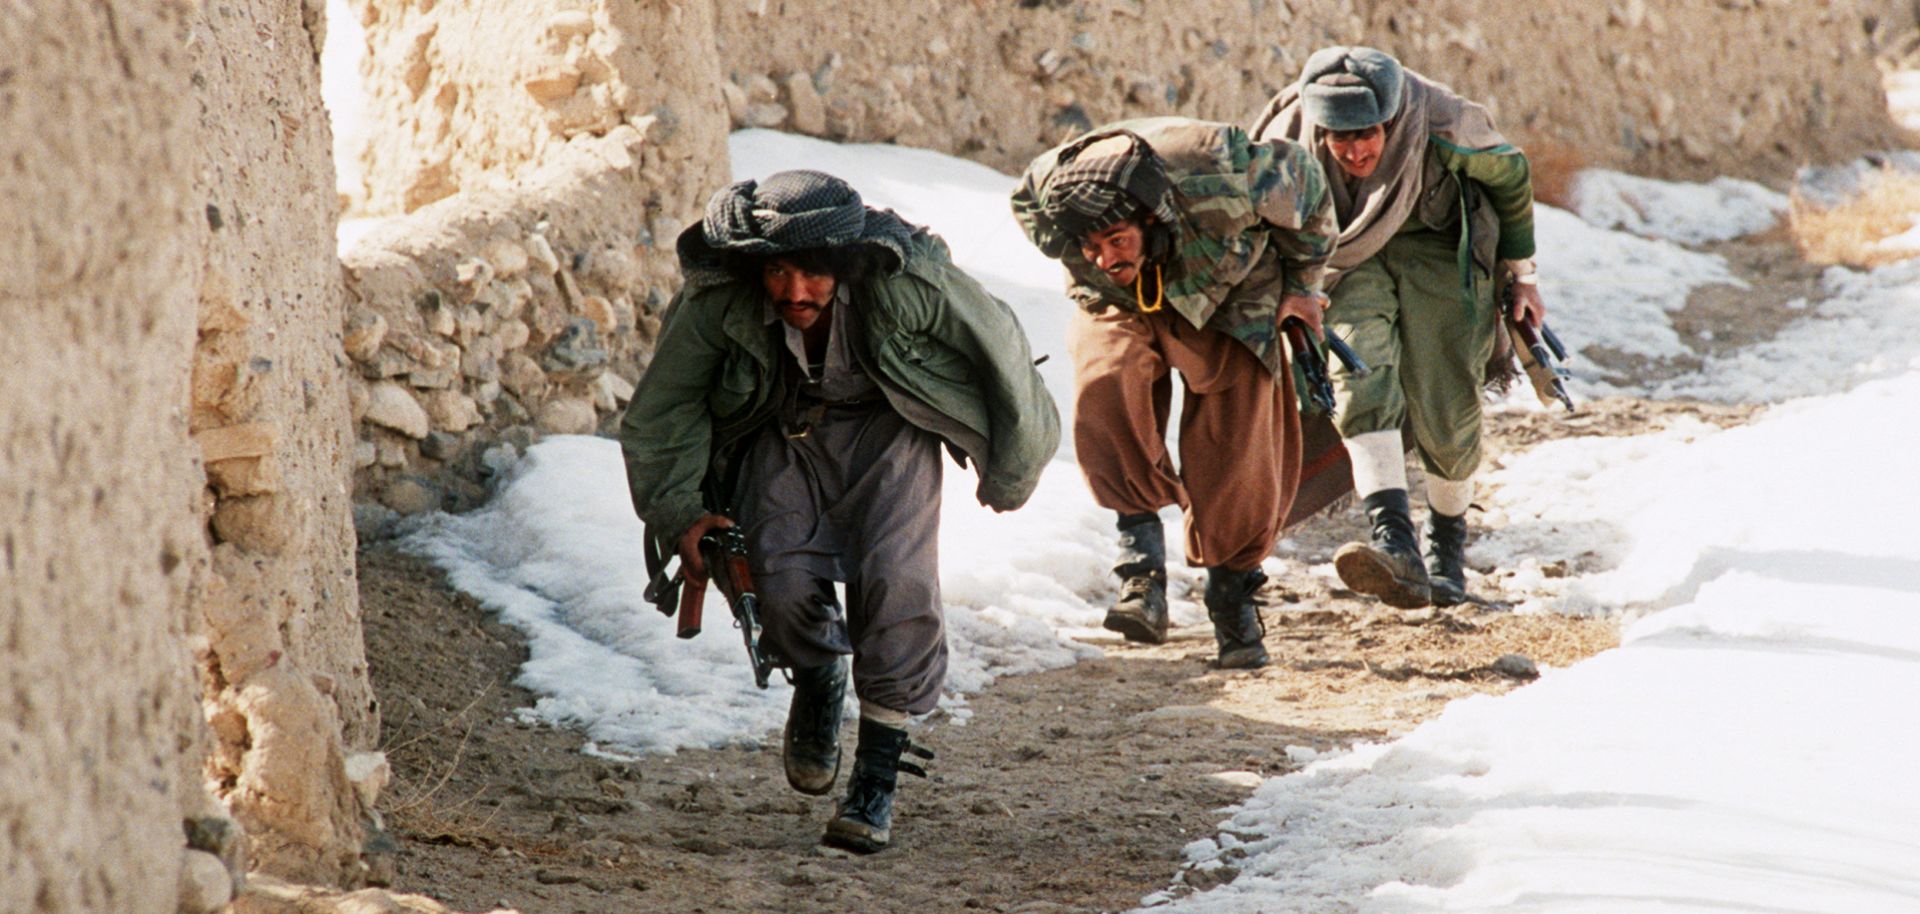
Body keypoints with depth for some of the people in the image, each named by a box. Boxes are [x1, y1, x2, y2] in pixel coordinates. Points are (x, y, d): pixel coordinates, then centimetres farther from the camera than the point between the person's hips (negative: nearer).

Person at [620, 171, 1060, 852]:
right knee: (784, 585, -19)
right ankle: (816, 680, 17)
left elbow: (1002, 353, -13)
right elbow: (658, 413, -8)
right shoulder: (717, 302, -28)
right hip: (782, 433, 1)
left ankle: (876, 780, -7)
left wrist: (1009, 473, 0)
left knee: (894, 583, -21)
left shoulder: (908, 283, -33)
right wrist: (679, 514, -13)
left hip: (888, 429, -1)